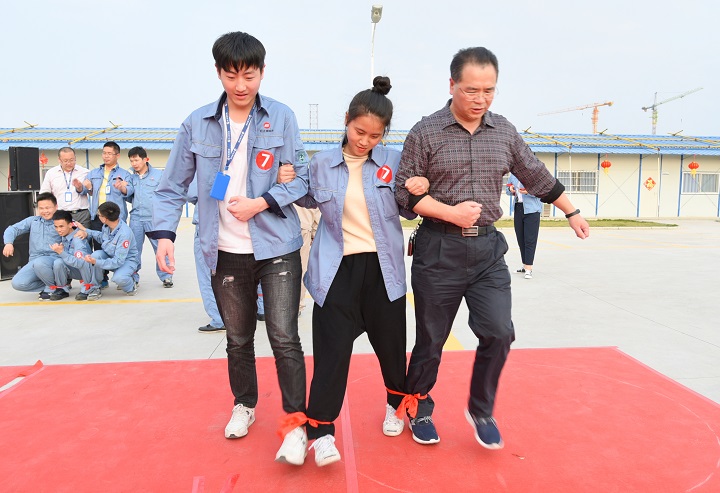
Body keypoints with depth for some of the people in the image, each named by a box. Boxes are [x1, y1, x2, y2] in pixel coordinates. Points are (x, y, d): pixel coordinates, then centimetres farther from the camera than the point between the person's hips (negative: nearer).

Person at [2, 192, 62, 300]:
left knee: (39, 263, -39)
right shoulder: (32, 221, 14)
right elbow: (12, 229, 12)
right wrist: (8, 242, -7)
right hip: (34, 261, 5)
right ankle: (48, 284, 7)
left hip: (54, 259, -4)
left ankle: (53, 287, -9)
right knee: (17, 283, -18)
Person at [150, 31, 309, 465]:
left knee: (284, 338, -5)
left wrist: (262, 202, -17)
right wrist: (164, 233, -6)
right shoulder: (198, 123, 1)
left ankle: (297, 424, 11)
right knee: (238, 338, 17)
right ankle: (244, 406, 40)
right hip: (226, 253, 3)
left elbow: (302, 178, -2)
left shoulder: (281, 117, -4)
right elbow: (173, 185, 6)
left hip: (276, 248, -2)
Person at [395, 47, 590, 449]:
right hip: (439, 250, -3)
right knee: (431, 339, 7)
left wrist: (572, 212, 25)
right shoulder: (426, 133, -5)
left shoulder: (505, 133, 6)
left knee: (499, 333, -5)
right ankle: (419, 409, 32)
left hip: (488, 249, 3)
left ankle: (481, 410, 21)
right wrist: (451, 213, -17)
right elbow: (405, 193, -6)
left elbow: (539, 178, 18)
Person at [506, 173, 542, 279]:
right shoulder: (512, 174, 9)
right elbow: (507, 189, 20)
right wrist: (510, 189, -3)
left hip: (531, 209, -6)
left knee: (530, 239, -7)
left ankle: (529, 269, -7)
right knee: (520, 239, 10)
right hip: (518, 208, 6)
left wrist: (528, 191, -28)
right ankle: (525, 265, 21)